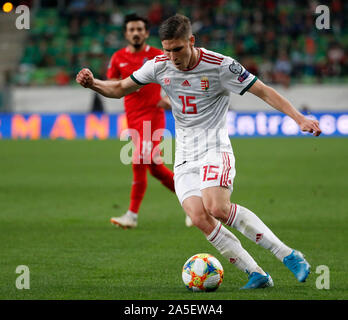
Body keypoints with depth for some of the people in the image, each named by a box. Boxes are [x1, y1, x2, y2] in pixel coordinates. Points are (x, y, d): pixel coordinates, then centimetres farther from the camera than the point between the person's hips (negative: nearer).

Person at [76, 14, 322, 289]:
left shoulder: (220, 66, -10)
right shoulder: (159, 66, 3)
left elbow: (264, 92, -7)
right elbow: (120, 89, 15)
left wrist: (299, 118, -16)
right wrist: (93, 83, -4)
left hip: (215, 148, -5)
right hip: (185, 157, 5)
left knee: (218, 208, -30)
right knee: (199, 217, -19)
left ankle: (289, 256, -20)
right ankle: (256, 274, -13)